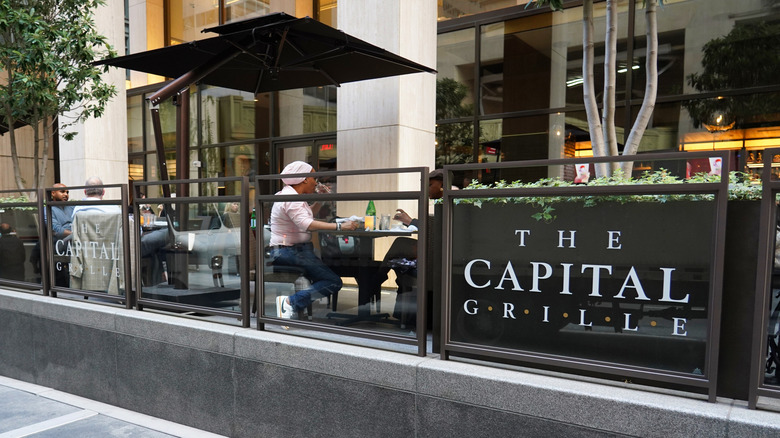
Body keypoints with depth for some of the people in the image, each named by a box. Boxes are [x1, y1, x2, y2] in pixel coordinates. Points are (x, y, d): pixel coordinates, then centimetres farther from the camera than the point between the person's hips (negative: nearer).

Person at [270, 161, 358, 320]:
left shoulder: (293, 196, 15)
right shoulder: (290, 198, -17)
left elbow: (307, 216, 27)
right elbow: (306, 224, -32)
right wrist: (339, 226, -35)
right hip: (290, 252, -11)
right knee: (334, 282, -16)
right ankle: (290, 302, -19)